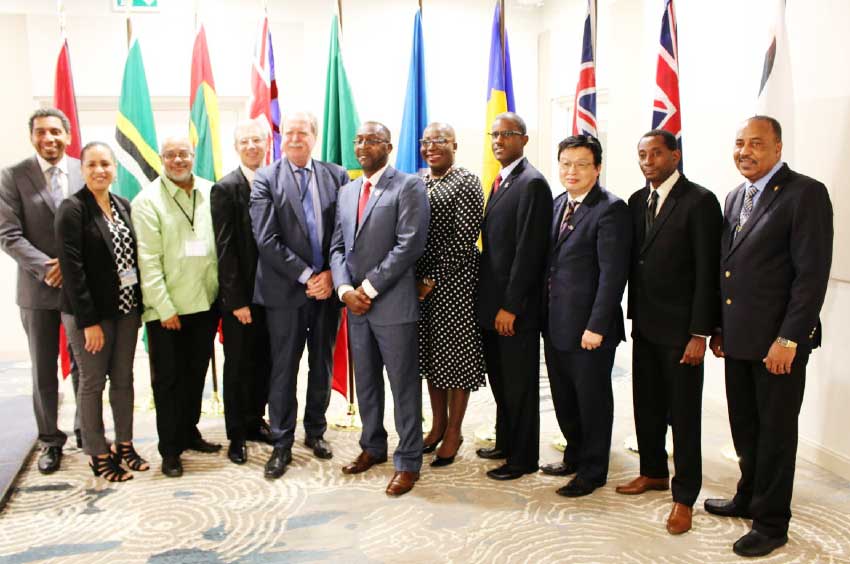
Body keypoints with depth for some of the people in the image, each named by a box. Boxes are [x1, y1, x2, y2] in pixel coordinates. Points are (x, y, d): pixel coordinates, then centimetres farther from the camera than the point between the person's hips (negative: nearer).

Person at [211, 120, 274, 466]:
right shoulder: (225, 189, -8)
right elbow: (224, 249, -11)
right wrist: (237, 300, -14)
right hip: (241, 297, -4)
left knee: (264, 363, 13)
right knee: (238, 366, 9)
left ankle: (255, 421, 31)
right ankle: (237, 435, 23)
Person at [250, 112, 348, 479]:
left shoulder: (336, 175, 5)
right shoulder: (266, 179, -3)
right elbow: (266, 239, -10)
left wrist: (331, 274, -9)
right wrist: (307, 276, -14)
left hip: (327, 286, 3)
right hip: (286, 290, -2)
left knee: (322, 365, 13)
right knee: (284, 369, 5)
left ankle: (315, 431, 31)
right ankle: (282, 444, 18)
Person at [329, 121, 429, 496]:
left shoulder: (408, 187, -6)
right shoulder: (347, 192, 15)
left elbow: (410, 244, -15)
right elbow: (338, 247, 13)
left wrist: (369, 287, -15)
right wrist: (345, 289, -5)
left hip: (393, 304, -6)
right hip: (355, 303, 7)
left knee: (404, 385, 2)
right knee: (365, 382, 17)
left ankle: (408, 461, 14)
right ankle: (373, 447, 33)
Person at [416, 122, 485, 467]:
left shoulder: (466, 183, -8)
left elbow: (464, 239, -14)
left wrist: (432, 280, -15)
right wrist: (415, 279, 1)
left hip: (454, 281, -6)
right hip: (420, 283, 6)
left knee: (454, 355, 3)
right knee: (430, 353, 14)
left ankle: (454, 432, 19)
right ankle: (438, 424, 31)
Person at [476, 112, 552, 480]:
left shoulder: (531, 184, -13)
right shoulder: (500, 182, 15)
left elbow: (528, 250, -19)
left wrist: (510, 307, -19)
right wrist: (489, 301, 11)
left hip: (515, 308, -9)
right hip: (492, 302, 9)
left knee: (519, 385, 3)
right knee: (500, 380, 18)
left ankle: (523, 458, 17)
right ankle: (505, 443, 33)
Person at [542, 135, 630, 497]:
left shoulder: (611, 210, -14)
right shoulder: (559, 204, 11)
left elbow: (613, 273, -18)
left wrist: (596, 327, -20)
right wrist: (544, 311, 10)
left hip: (588, 328, -8)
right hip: (555, 324, 8)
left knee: (592, 401, 8)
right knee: (564, 399, 20)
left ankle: (593, 471, 24)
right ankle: (575, 456, 39)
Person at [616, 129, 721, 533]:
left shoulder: (700, 201, -10)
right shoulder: (637, 201, 9)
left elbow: (707, 272, -13)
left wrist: (700, 333, -15)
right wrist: (633, 316, 8)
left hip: (680, 329, -6)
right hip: (644, 325, 6)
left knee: (683, 414, 4)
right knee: (647, 406, 16)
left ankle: (685, 496, 17)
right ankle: (653, 472, 35)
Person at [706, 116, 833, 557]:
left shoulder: (805, 193, -11)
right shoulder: (735, 197, 12)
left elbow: (812, 273, -16)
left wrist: (788, 339, -19)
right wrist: (720, 328, 11)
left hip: (778, 341, -7)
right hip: (737, 339, 7)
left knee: (775, 433, 7)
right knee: (745, 429, 19)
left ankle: (771, 523, 22)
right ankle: (748, 499, 38)